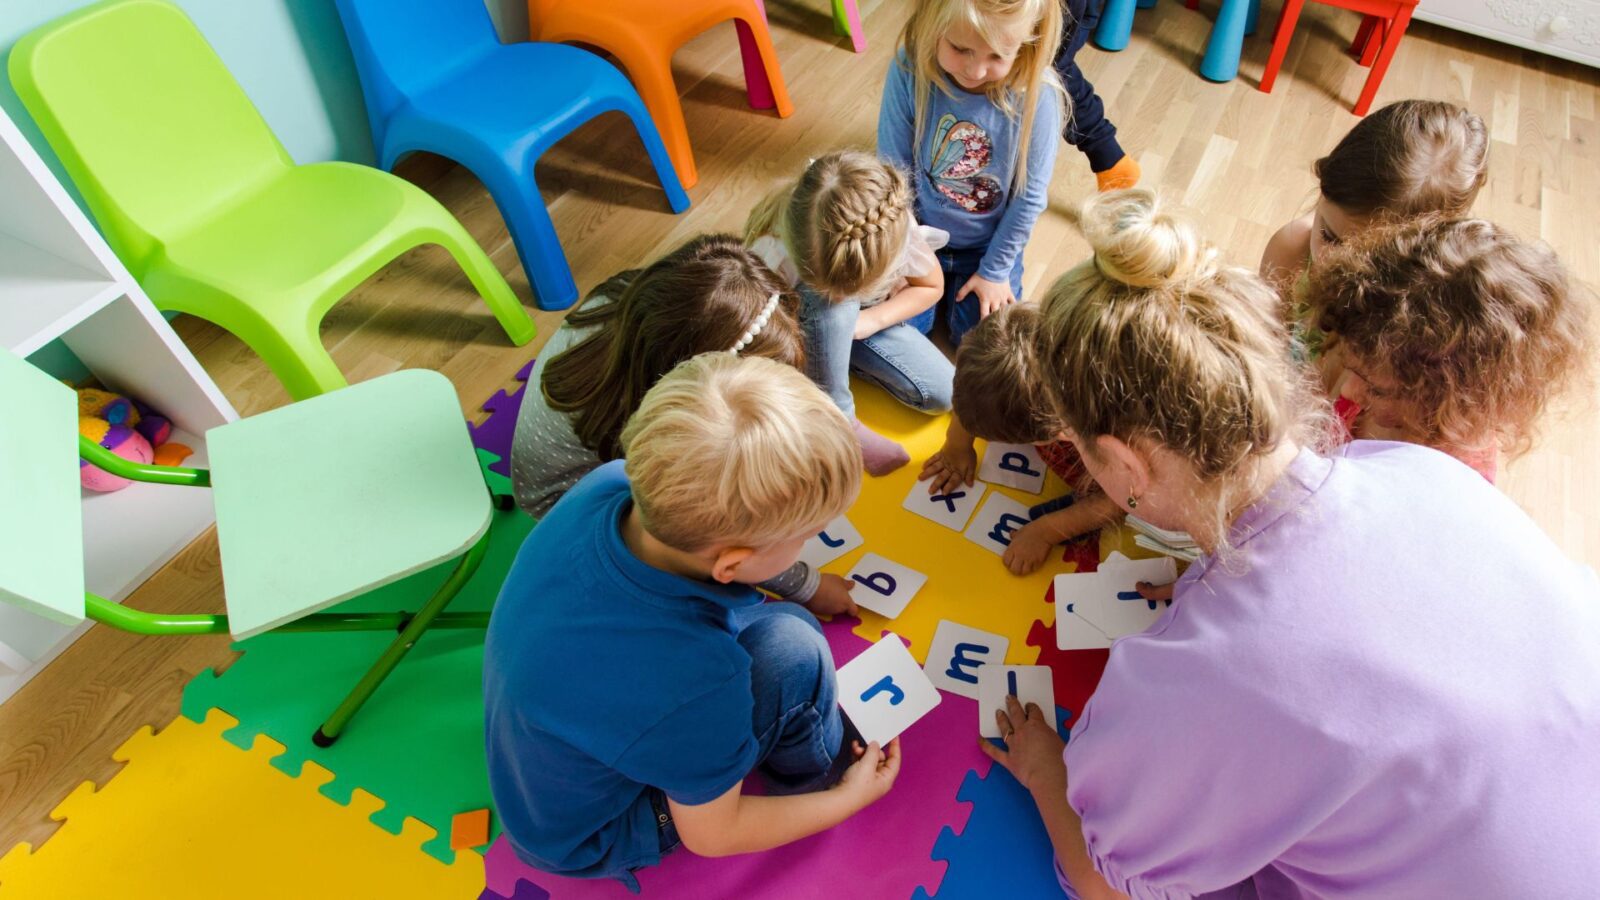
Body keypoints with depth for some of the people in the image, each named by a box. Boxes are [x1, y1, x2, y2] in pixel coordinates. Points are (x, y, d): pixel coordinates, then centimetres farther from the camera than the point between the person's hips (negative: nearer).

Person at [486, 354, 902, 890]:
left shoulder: (608, 484, -26)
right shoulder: (693, 688, -42)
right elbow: (711, 835, -18)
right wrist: (851, 797, -3)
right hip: (585, 842, -6)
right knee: (790, 647, -20)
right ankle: (811, 777, 13)